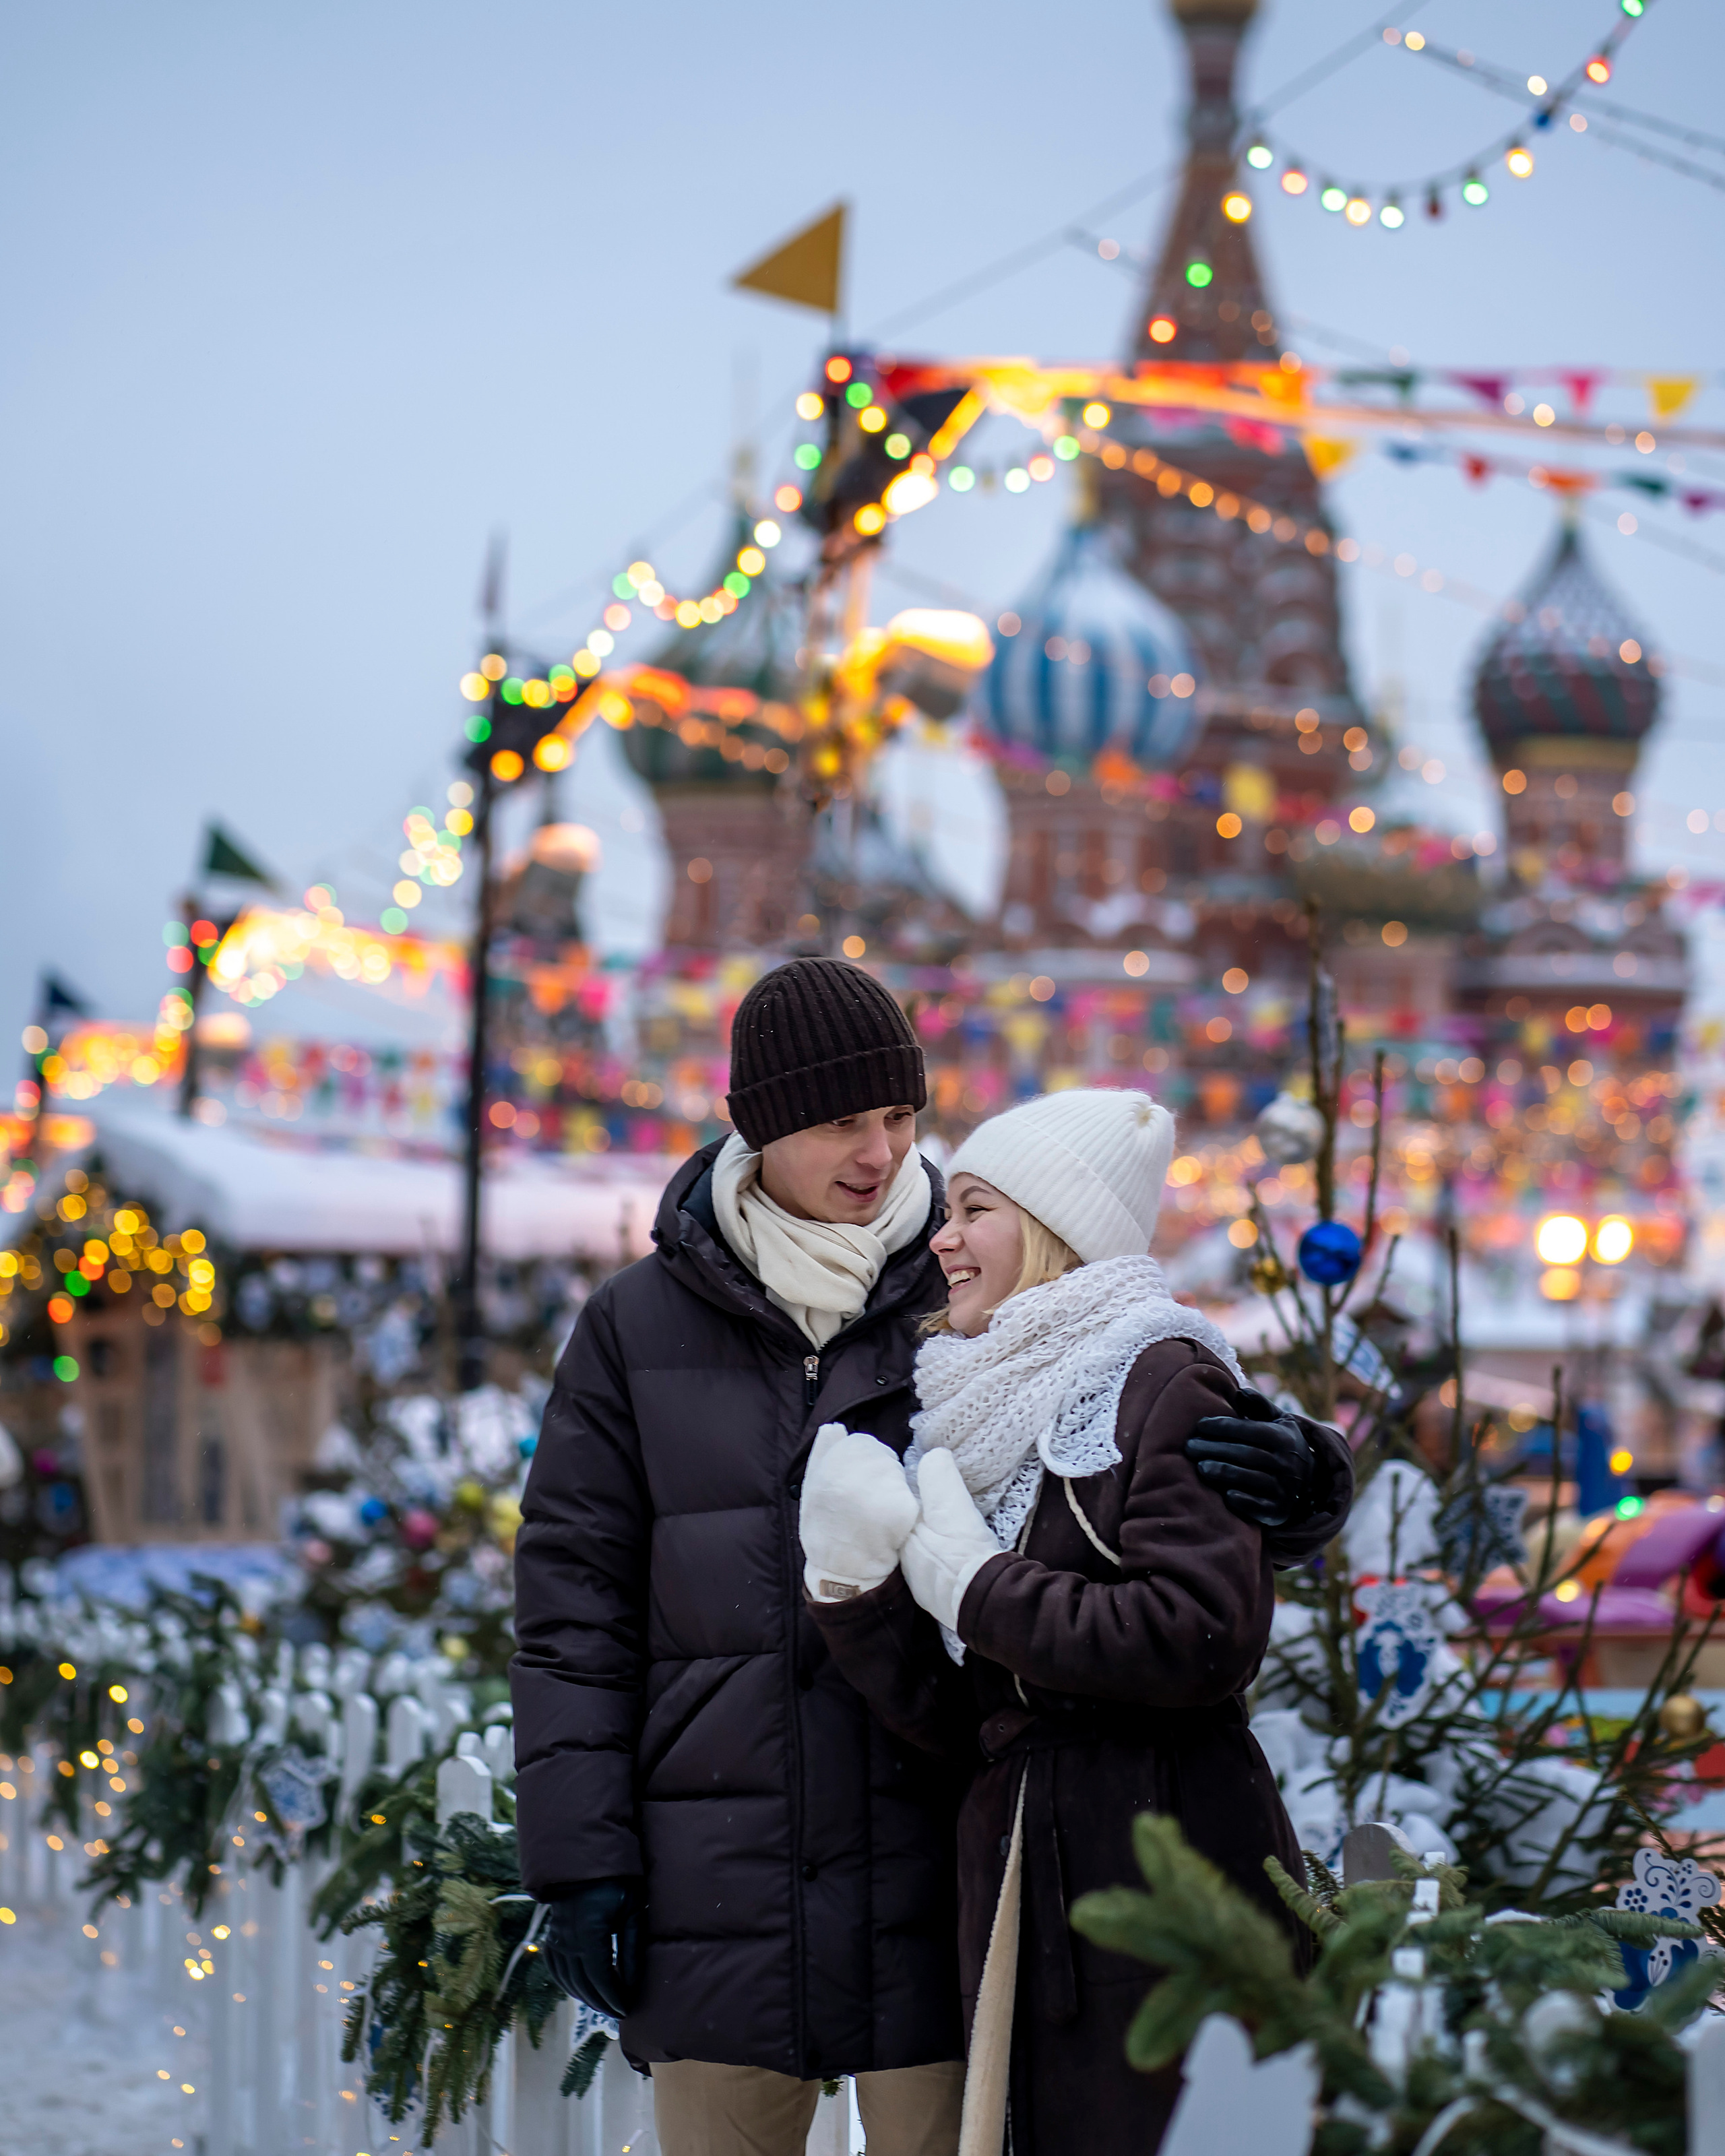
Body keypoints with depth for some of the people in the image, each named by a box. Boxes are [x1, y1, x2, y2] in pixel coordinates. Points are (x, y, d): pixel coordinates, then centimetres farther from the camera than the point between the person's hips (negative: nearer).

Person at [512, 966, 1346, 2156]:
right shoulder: (638, 1325, 5)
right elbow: (576, 1598, 5)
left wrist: (1290, 1469, -19)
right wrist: (580, 1857, -2)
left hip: (930, 1896, 0)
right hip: (717, 1905, 1)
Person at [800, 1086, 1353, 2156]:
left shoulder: (1163, 1380, -5)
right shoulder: (981, 1414, 17)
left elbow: (1203, 1638, -19)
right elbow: (949, 1714, 12)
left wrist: (977, 1587, -10)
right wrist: (855, 1581, -5)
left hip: (1163, 1874, -7)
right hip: (1021, 1888, 7)